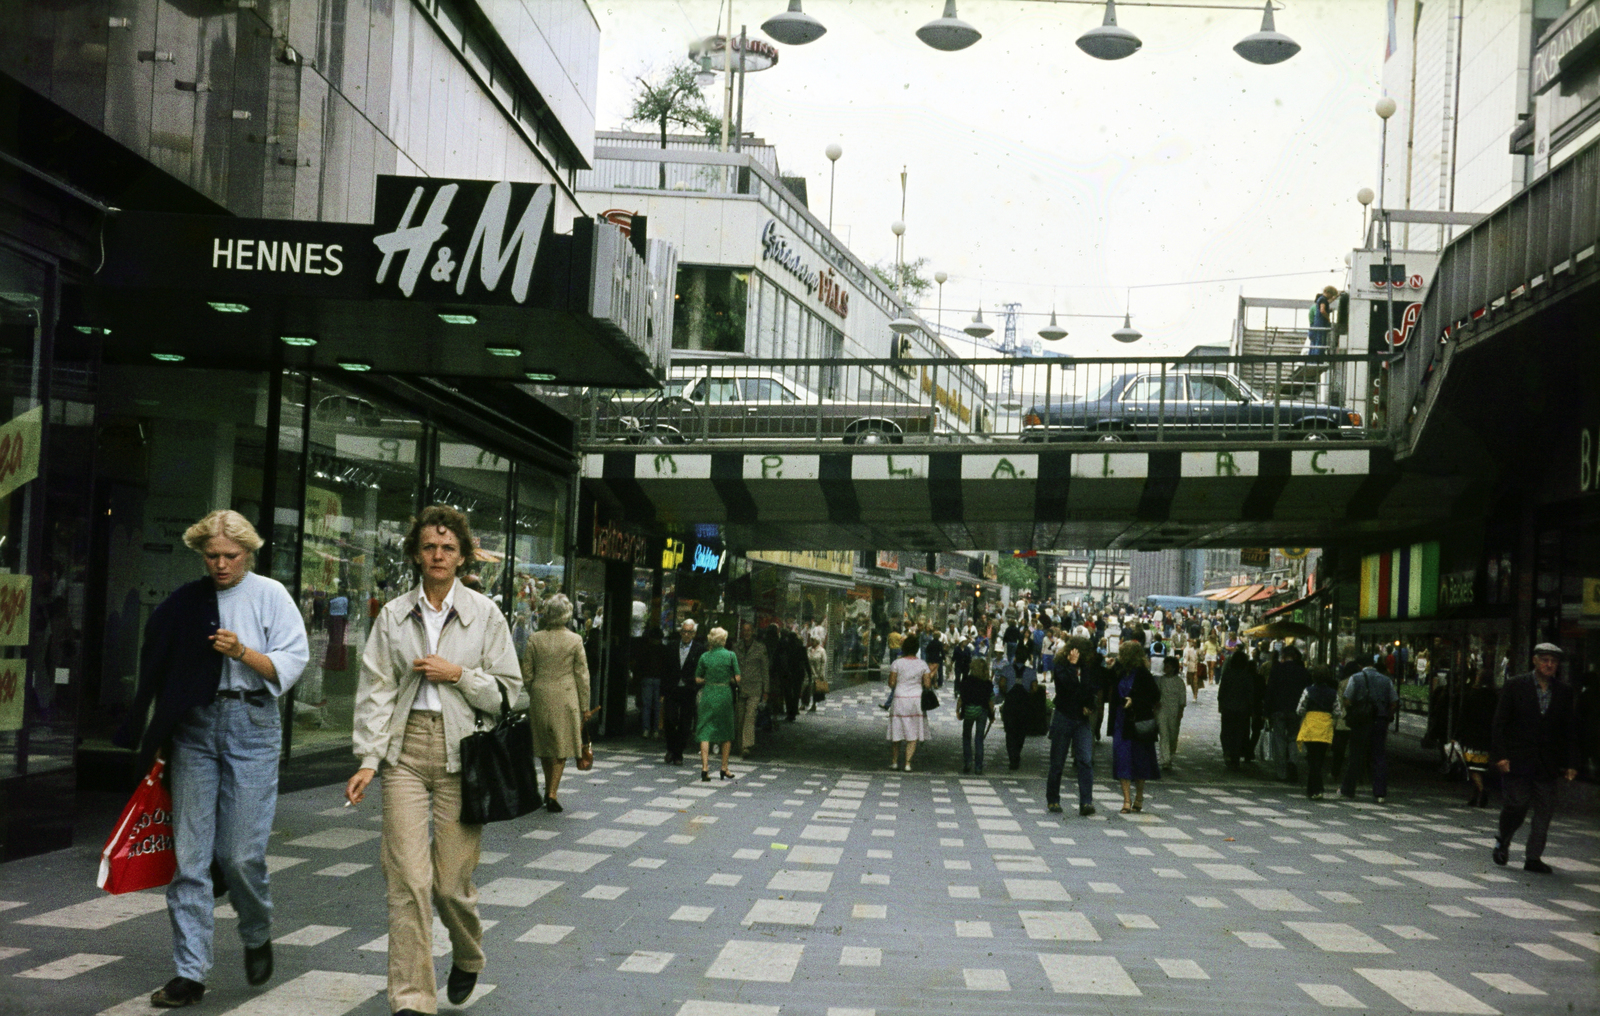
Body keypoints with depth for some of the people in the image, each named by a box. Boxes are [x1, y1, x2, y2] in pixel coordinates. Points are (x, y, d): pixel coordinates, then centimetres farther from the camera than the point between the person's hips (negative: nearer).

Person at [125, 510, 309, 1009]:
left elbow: (291, 665, -1)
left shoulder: (270, 595, 2)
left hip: (251, 724, -3)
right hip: (194, 725, 3)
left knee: (241, 853, -5)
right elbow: (158, 668, 16)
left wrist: (242, 652, -16)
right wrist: (157, 739, 12)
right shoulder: (185, 601, 10)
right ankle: (190, 973, 6)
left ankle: (258, 936, 24)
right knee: (189, 854, 0)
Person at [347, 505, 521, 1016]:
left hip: (460, 750, -1)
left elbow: (506, 691, 5)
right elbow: (376, 689, 5)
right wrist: (367, 759, -2)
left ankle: (467, 959, 34)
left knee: (451, 881, 2)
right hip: (406, 750, 1)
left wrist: (459, 674, -9)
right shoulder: (394, 615, 7)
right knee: (407, 878, -6)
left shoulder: (485, 614, 4)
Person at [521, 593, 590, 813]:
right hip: (565, 698, -2)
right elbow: (582, 676, -2)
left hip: (540, 697, 2)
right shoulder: (574, 640, -5)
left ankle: (549, 789, 27)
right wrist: (584, 707, 5)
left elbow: (527, 674, 4)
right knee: (561, 746, 3)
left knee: (544, 745, 16)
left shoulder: (535, 639, -1)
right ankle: (552, 793, -7)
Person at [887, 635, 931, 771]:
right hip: (917, 700, 1)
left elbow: (891, 684, -5)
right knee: (913, 733, 5)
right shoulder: (922, 665, 0)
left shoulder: (897, 663, -5)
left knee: (897, 731, 10)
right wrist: (931, 675, 17)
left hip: (900, 699, -1)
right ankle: (908, 763, -1)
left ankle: (894, 762, 16)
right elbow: (927, 685, -2)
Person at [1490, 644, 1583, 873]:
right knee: (1516, 805, -5)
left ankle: (1533, 857, 10)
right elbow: (1500, 723, -2)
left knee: (1545, 810, 0)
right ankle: (1502, 843, 21)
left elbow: (1570, 731, 10)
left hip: (1548, 764, 3)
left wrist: (1571, 763, 4)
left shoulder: (1564, 692, 7)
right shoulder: (1516, 686, -2)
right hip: (1517, 759, -3)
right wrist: (1500, 755, -10)